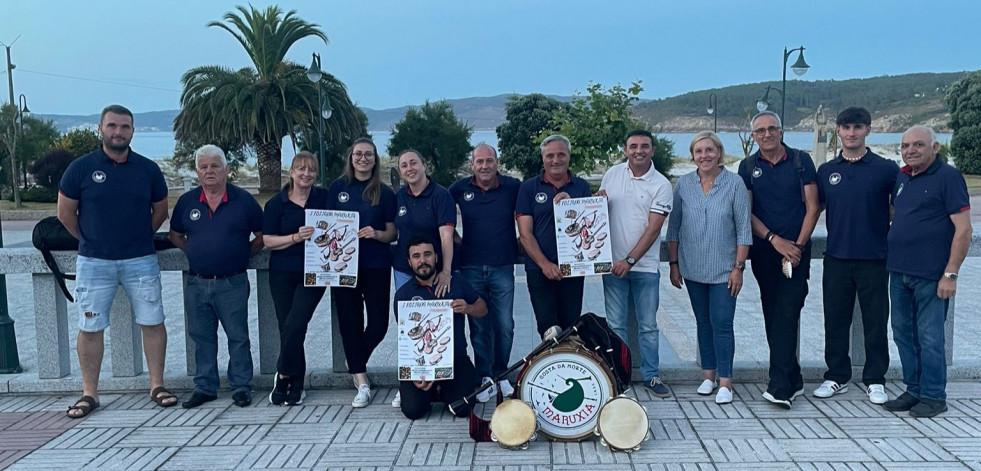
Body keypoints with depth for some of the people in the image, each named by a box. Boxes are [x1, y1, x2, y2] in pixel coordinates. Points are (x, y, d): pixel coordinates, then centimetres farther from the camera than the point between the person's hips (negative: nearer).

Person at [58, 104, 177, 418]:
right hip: (93, 263, -1)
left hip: (141, 260, 1)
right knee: (90, 328, 4)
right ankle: (89, 394, 15)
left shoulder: (148, 169, 2)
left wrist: (138, 238, 12)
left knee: (152, 322, 2)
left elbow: (160, 210, 13)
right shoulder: (80, 168, -2)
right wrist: (91, 240, 10)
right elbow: (65, 214, 5)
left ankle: (157, 386, 14)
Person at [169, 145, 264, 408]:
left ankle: (241, 387, 14)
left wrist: (243, 255, -1)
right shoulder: (187, 202, 7)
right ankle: (204, 387, 22)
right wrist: (194, 253, 9)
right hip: (197, 284, 3)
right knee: (202, 338, 11)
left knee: (238, 337, 3)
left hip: (232, 283, -3)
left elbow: (262, 236, 3)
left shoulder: (243, 200, -1)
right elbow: (175, 235, 19)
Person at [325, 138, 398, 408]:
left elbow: (392, 233, 5)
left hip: (376, 266, 0)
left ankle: (356, 364, 29)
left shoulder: (384, 193, 4)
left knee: (378, 324, -1)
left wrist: (376, 234, -16)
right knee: (350, 322, 2)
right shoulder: (338, 188, 7)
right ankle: (362, 384, 11)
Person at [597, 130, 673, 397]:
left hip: (645, 266, -2)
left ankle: (652, 377, 20)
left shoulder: (661, 185, -6)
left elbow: (653, 228, -12)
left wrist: (630, 260, -19)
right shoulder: (612, 174, 5)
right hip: (613, 263, 2)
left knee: (648, 326, 8)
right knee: (615, 325, 9)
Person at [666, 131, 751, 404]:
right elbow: (674, 227, 7)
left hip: (724, 269, -3)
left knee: (722, 324, -4)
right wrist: (673, 263, 5)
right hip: (693, 269, 3)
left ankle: (725, 382, 6)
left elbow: (743, 229, -4)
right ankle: (708, 375, 23)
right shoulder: (684, 185, 2)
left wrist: (739, 267, -7)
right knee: (703, 323, 12)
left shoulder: (734, 184, -5)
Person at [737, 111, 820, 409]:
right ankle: (793, 381, 18)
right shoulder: (748, 167, 7)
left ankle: (780, 386, -12)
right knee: (772, 317, 7)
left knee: (787, 315, -11)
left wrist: (798, 245, -9)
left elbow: (812, 207, 0)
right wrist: (775, 240, -9)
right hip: (763, 251, 3)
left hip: (796, 251, -3)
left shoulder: (801, 161, 3)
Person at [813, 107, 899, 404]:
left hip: (874, 258, -2)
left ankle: (875, 380, 19)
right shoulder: (826, 171, 7)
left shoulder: (886, 169, -2)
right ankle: (837, 377, 21)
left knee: (875, 322, 6)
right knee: (835, 321, 9)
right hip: (837, 258, 3)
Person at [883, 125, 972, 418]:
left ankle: (934, 396, 14)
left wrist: (951, 274, -16)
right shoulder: (901, 177, 12)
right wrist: (892, 260, 14)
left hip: (930, 275, -7)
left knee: (929, 338, 1)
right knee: (903, 334, 13)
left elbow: (964, 229, -13)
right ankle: (914, 390, 26)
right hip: (899, 272, 7)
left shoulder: (948, 177, -9)